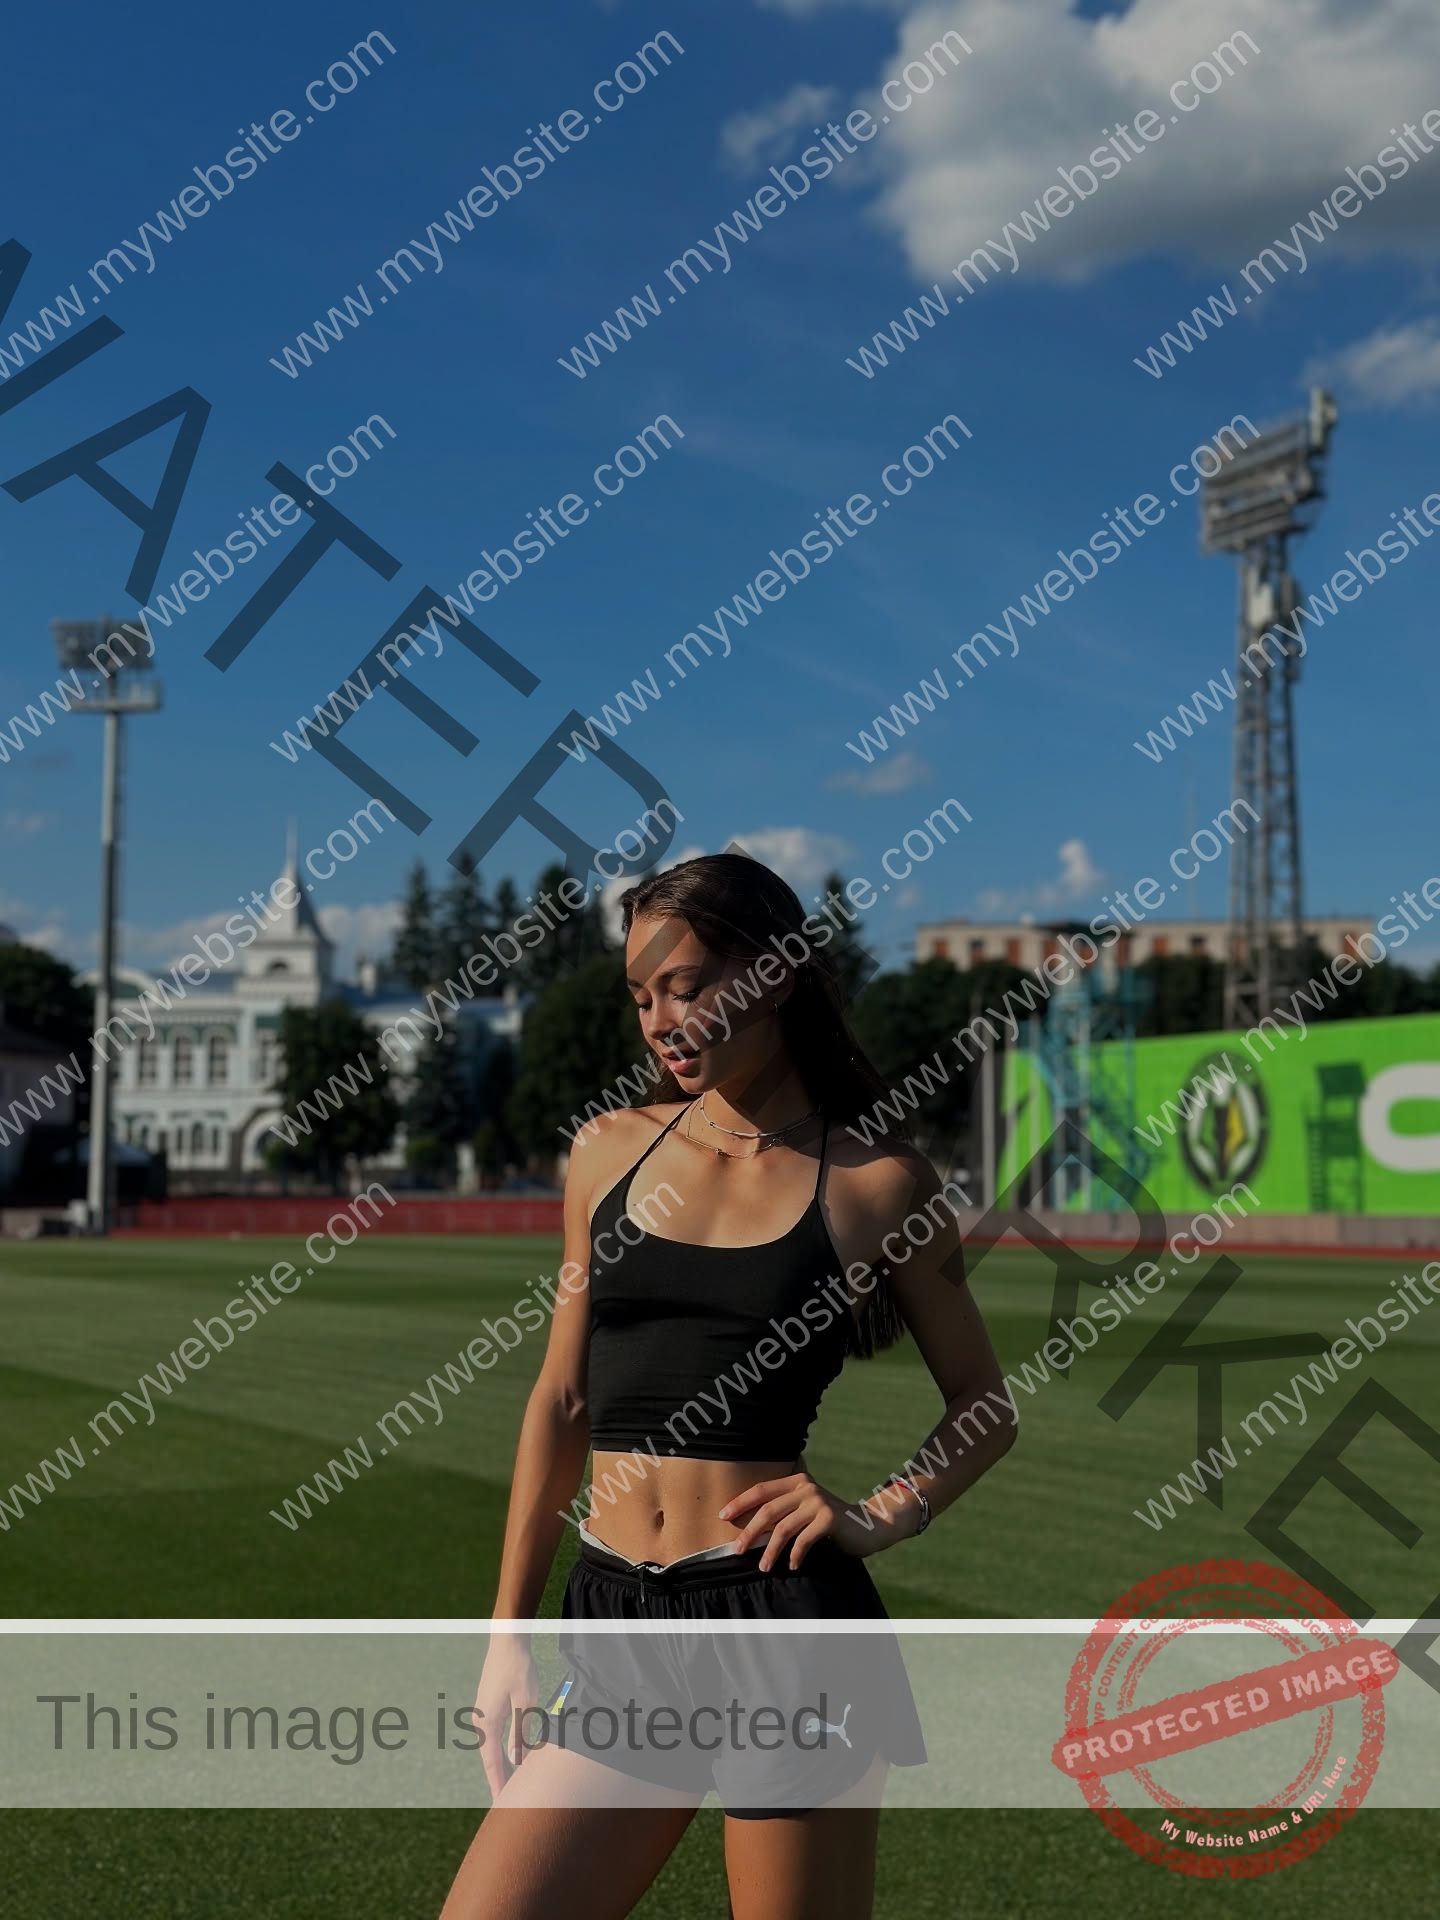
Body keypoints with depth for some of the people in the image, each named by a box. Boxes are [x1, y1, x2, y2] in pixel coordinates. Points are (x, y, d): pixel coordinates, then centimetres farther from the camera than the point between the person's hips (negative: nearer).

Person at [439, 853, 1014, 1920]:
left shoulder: (873, 1181, -1)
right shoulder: (611, 1151, 10)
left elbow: (985, 1408, 9)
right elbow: (564, 1402, 14)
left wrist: (885, 1515, -8)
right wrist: (510, 1633, 11)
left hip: (787, 1625, -4)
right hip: (617, 1626, 4)